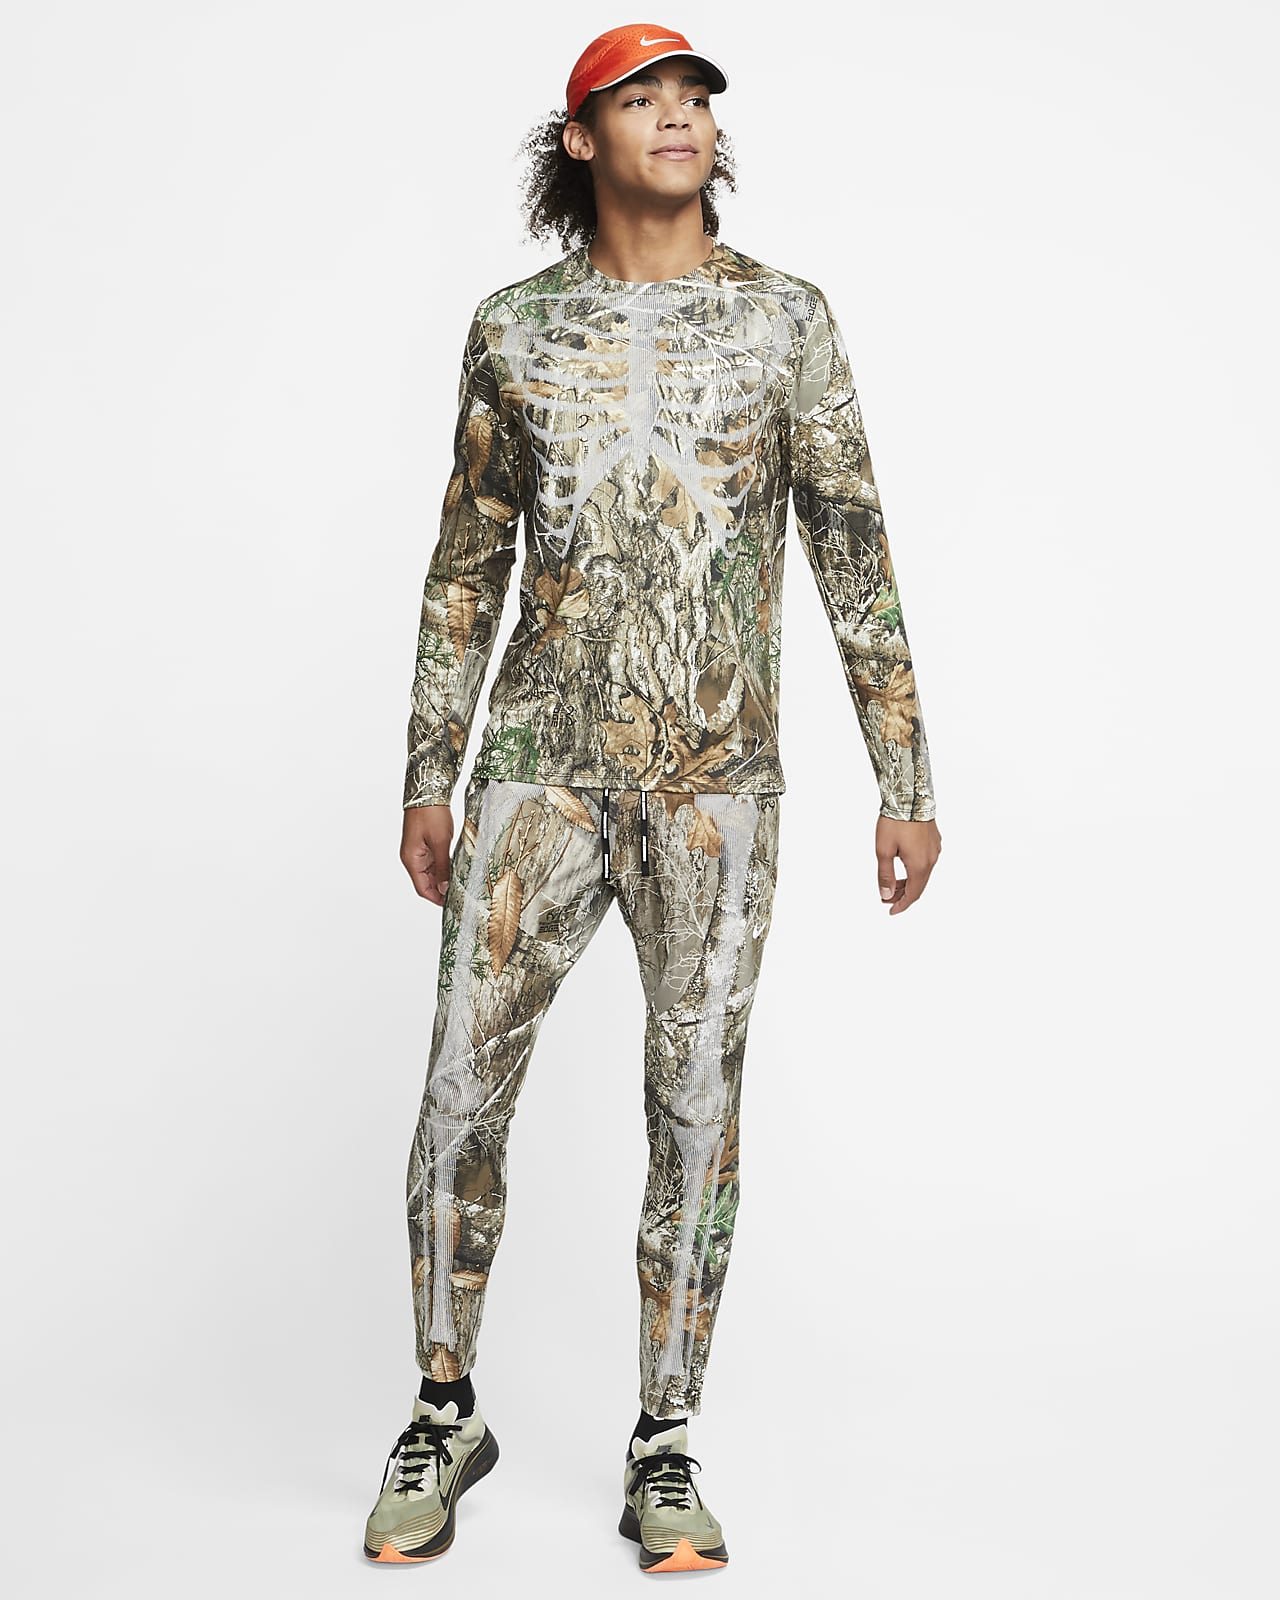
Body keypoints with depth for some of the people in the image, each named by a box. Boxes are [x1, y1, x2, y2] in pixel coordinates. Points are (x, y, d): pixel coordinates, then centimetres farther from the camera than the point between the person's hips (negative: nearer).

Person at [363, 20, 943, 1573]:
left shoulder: (785, 316, 4)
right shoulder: (515, 322, 7)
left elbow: (855, 557, 2)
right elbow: (467, 563, 10)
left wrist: (905, 782, -3)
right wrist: (428, 779, 5)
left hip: (718, 777, 0)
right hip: (543, 765, 1)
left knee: (695, 1107, 1)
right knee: (460, 1096, -2)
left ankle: (663, 1452, 17)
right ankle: (445, 1416, 20)